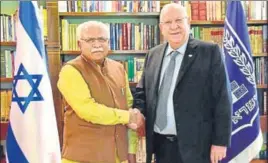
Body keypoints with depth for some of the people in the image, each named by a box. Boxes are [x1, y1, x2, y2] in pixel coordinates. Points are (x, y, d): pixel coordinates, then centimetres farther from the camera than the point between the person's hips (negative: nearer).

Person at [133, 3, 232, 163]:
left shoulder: (210, 52, -7)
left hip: (195, 145, -4)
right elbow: (142, 91, 14)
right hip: (160, 143, 4)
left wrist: (220, 141, -10)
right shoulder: (153, 55, 7)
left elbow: (222, 99, -8)